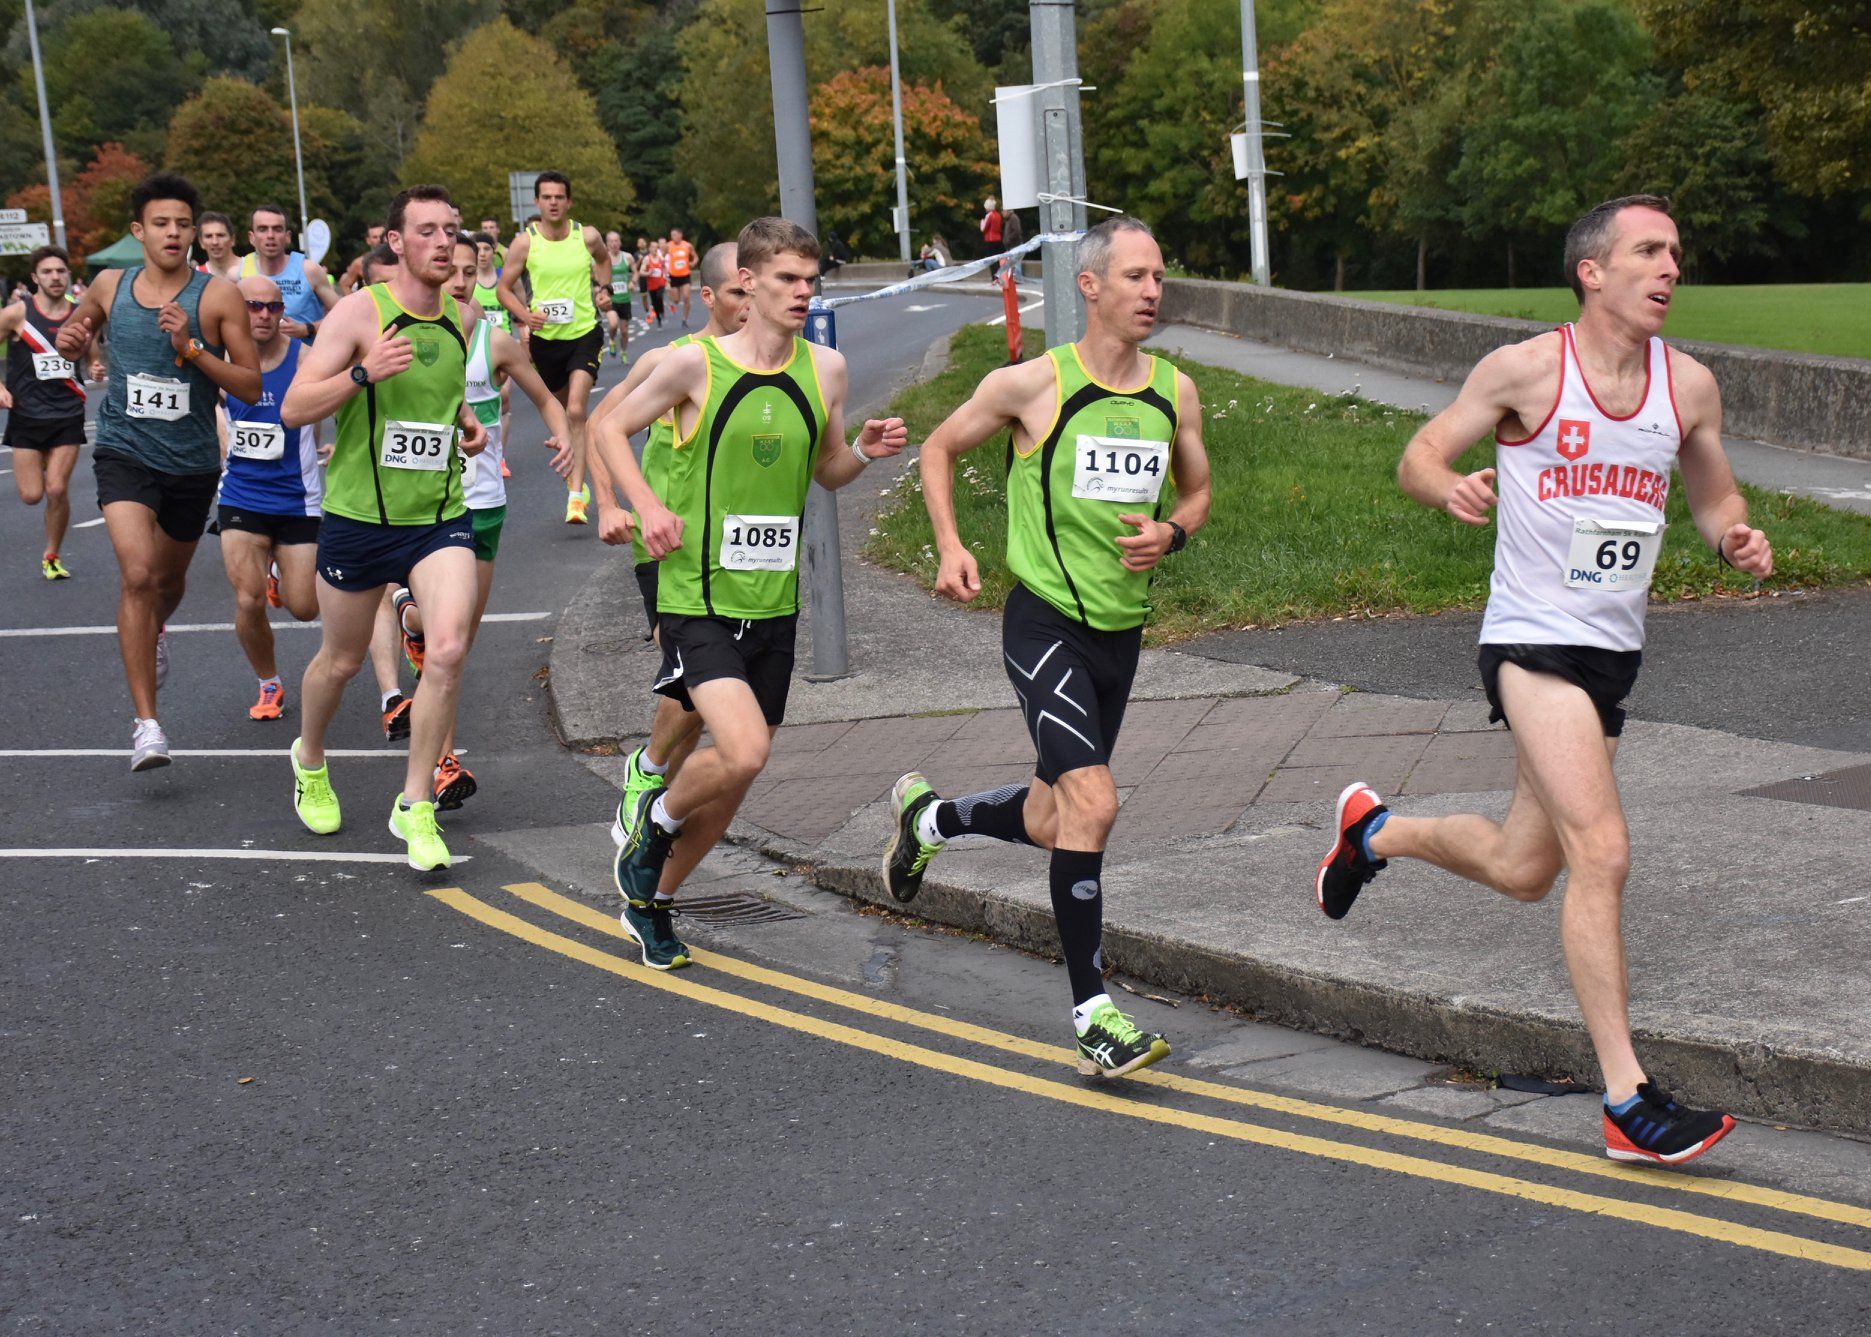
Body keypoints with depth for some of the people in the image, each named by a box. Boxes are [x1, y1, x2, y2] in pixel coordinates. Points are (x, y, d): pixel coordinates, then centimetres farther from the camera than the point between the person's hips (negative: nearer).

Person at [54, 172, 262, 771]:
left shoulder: (218, 295, -9)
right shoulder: (110, 287, 0)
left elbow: (251, 385, -10)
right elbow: (79, 335, 21)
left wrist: (191, 347, -23)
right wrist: (72, 342, -3)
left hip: (193, 461, 1)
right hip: (125, 452, 0)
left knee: (170, 576, 21)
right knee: (137, 574, -20)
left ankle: (154, 632, 60)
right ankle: (146, 725, -18)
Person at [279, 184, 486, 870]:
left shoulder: (457, 319, 5)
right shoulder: (359, 311, -11)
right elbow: (293, 409, -16)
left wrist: (465, 421, 6)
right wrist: (362, 374, -30)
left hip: (440, 514, 3)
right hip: (359, 513, -3)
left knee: (448, 649, -16)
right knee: (342, 659, 14)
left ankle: (415, 806, -2)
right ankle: (310, 760, 45)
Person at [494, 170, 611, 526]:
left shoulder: (587, 236, -4)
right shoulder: (524, 243, -7)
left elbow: (603, 259, 20)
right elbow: (504, 287, 1)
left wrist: (603, 289, 5)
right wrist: (526, 316, -15)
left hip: (584, 334, -1)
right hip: (545, 337, 2)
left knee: (576, 412, -17)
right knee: (562, 412, 15)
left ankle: (576, 496, -18)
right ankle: (578, 482, 36)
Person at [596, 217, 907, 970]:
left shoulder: (825, 369, 4)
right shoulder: (696, 364, -8)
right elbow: (611, 429, 4)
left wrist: (866, 452, -5)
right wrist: (647, 504, -11)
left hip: (774, 602, 5)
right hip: (698, 595, -5)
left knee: (734, 779, 11)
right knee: (743, 753, -22)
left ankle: (653, 900, 33)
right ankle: (657, 818, 10)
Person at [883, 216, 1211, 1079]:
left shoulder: (1175, 392, 3)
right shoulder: (1034, 384, -10)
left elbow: (1197, 491, 17)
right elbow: (939, 449, 4)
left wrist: (1170, 534, -5)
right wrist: (950, 547, -9)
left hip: (1122, 629, 6)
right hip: (1045, 624, -6)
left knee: (1053, 822, 17)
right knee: (1092, 804, -20)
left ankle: (929, 816, 48)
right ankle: (1093, 1014, -12)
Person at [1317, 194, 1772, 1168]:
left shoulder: (1690, 386, 5)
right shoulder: (1525, 369, -8)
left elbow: (1713, 495, 18)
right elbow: (1420, 455, 0)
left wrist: (1737, 539, -5)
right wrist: (1451, 488, -23)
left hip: (1614, 648, 6)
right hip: (1532, 640, -6)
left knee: (1521, 870, 16)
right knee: (1601, 854, -17)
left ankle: (1375, 830, 46)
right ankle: (1628, 1102, -12)